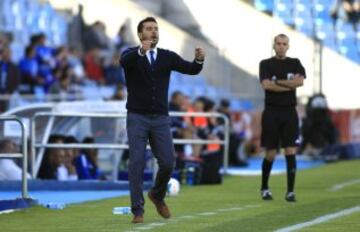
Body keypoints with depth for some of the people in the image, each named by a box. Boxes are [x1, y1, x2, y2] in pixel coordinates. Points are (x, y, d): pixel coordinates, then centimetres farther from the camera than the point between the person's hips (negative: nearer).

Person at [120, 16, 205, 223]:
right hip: (137, 118, -3)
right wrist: (141, 50, -50)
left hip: (160, 119, 3)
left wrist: (199, 59, -28)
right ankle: (138, 210, -1)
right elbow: (124, 61, -28)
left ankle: (157, 195, 25)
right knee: (137, 163, -8)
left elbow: (191, 70, -4)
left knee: (168, 162, -4)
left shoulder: (168, 56, 7)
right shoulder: (131, 54, -2)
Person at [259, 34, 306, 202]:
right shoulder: (266, 64, 4)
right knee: (270, 154, 2)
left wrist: (277, 82, -10)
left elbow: (300, 81, -9)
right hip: (271, 112, -1)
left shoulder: (295, 63, 9)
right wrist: (289, 84, -9)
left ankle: (290, 192, -6)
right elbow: (266, 85, -12)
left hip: (289, 112, 1)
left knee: (290, 152, -7)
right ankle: (264, 188, 22)